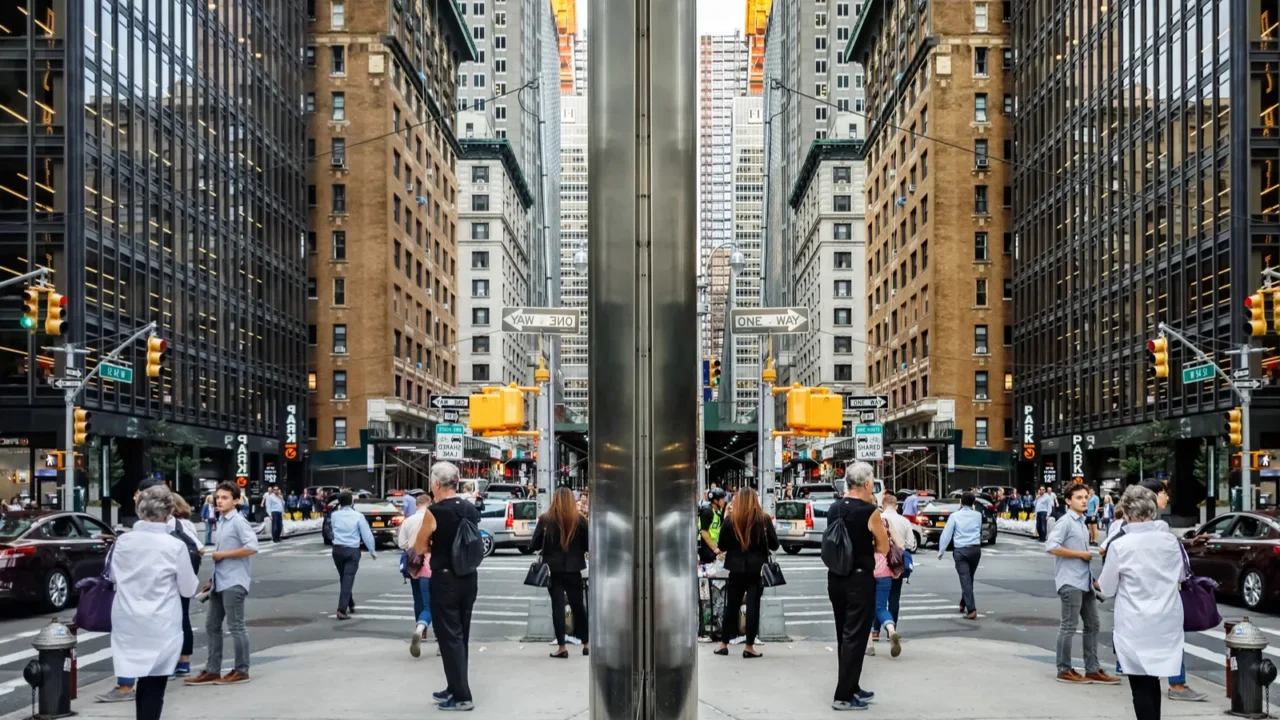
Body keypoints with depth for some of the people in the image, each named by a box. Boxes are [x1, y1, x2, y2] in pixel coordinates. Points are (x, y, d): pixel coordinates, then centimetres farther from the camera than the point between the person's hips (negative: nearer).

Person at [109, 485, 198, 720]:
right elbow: (188, 589, -5)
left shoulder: (122, 541, -2)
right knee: (154, 687, 4)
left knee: (144, 683, 18)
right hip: (160, 628, -4)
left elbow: (114, 577, 15)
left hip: (128, 625, 4)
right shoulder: (174, 546, -15)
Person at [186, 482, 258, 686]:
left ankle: (241, 671, 9)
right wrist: (213, 580, 18)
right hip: (219, 582, 9)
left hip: (233, 583, -9)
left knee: (236, 627, -1)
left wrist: (222, 554, -16)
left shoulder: (238, 522, -12)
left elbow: (252, 547, -23)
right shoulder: (221, 522, 13)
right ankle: (212, 671, 18)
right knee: (212, 626, 11)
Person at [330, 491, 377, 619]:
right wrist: (372, 551, 4)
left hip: (337, 549, 4)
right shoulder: (358, 516, -7)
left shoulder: (334, 515, 1)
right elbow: (367, 534, -6)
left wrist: (339, 510, 22)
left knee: (343, 578, 21)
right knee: (348, 579, -6)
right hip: (352, 551, -4)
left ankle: (350, 604, 34)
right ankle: (342, 610, -15)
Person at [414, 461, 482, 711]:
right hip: (468, 578, 7)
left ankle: (461, 696, -1)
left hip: (445, 580, -7)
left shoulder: (434, 512, -15)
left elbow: (420, 548, -5)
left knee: (449, 638, -1)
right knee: (460, 636, 16)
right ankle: (455, 688, 25)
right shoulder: (471, 510, 5)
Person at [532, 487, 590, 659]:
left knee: (557, 606, 2)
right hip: (573, 568, 1)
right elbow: (587, 544, -1)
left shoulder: (545, 519, -5)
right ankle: (586, 644, 19)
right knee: (578, 605, 12)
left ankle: (561, 647, -1)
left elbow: (535, 545, -2)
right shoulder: (580, 519, -4)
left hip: (553, 568, -1)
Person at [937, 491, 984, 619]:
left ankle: (972, 610, -15)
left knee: (965, 580, -6)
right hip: (975, 549, 3)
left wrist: (941, 551, 2)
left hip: (960, 551, -3)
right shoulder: (977, 515, 6)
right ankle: (963, 604, 33)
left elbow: (946, 534, -6)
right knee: (969, 578, 20)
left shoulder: (955, 516, -4)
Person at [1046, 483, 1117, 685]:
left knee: (1092, 625, 11)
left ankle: (1092, 669, 17)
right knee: (1069, 627, -3)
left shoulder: (1083, 522, 15)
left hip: (1085, 581, 9)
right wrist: (1081, 553, -16)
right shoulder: (1065, 522, -11)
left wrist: (1093, 579, 17)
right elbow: (1051, 547, -23)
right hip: (1070, 582, -9)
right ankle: (1064, 670, 6)